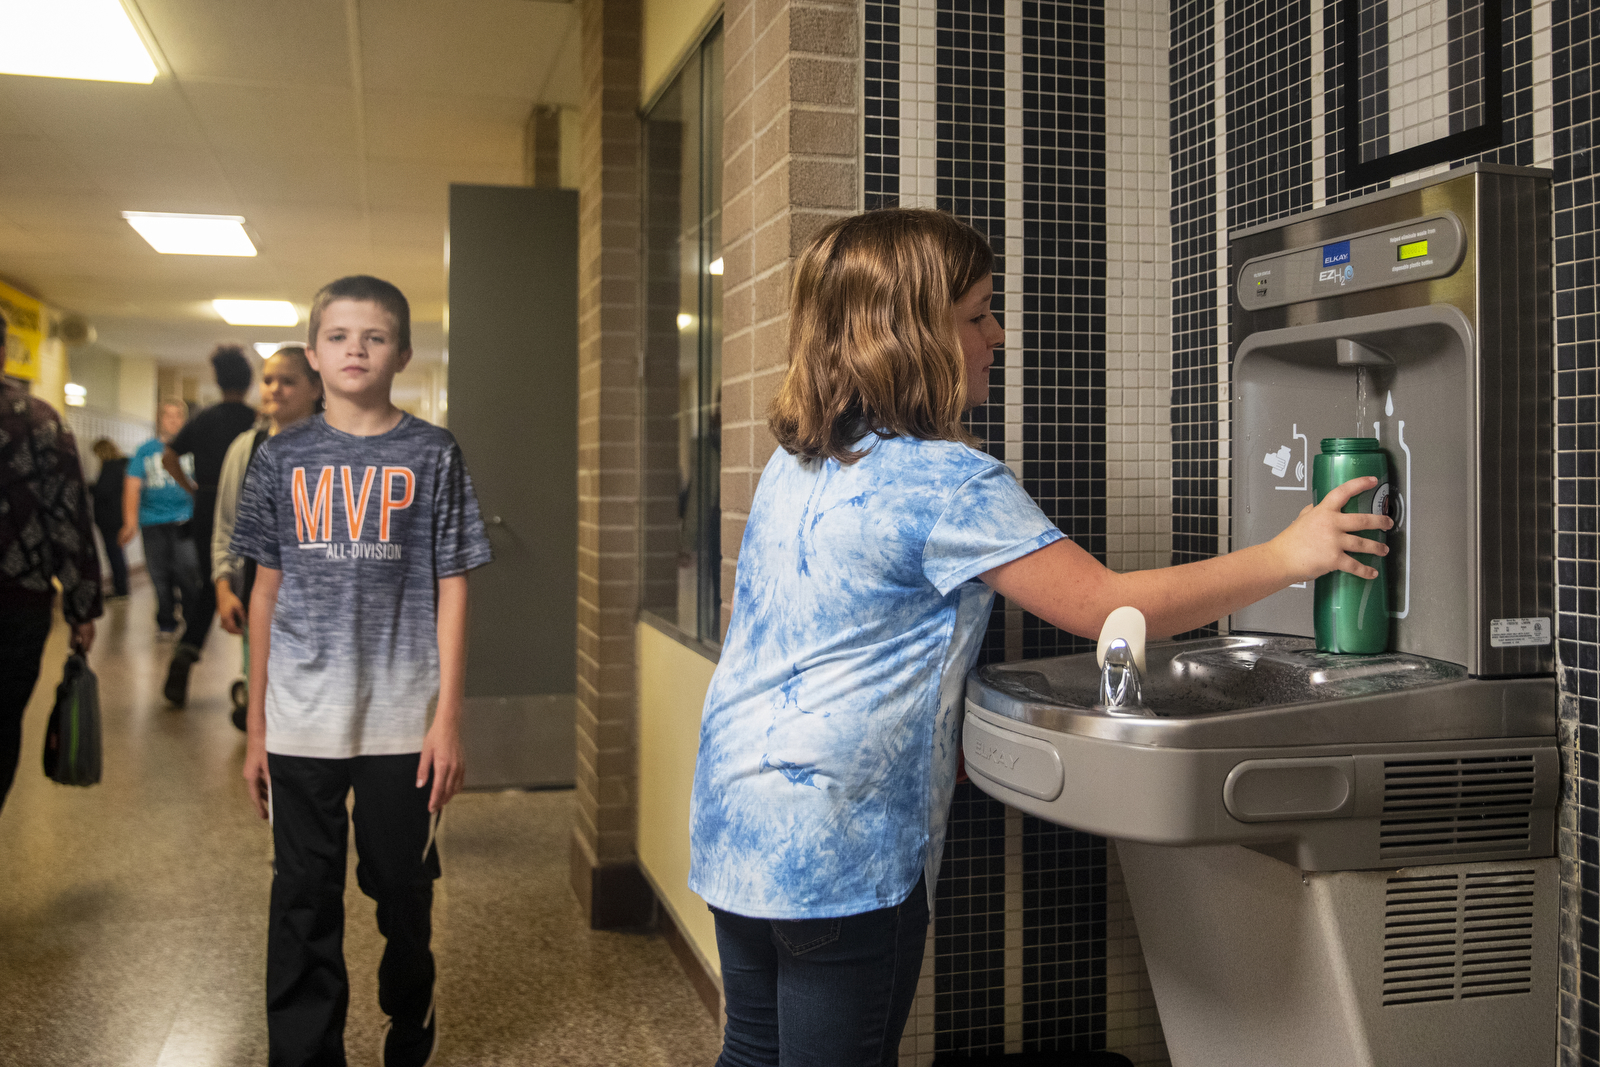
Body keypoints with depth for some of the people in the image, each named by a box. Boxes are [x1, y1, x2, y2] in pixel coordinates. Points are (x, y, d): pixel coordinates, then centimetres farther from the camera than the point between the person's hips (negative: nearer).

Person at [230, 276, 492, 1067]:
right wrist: (255, 726, 8)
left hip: (402, 721, -1)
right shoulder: (284, 458, 6)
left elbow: (451, 591, -1)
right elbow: (267, 592, 9)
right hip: (300, 723, 1)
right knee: (304, 900, 7)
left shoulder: (433, 455, 0)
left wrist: (448, 718, -6)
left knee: (404, 891, 11)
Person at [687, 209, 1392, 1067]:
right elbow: (1107, 607, -18)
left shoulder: (796, 463, 8)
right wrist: (1286, 556, -9)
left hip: (732, 818, 8)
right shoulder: (951, 483, -18)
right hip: (837, 847, -8)